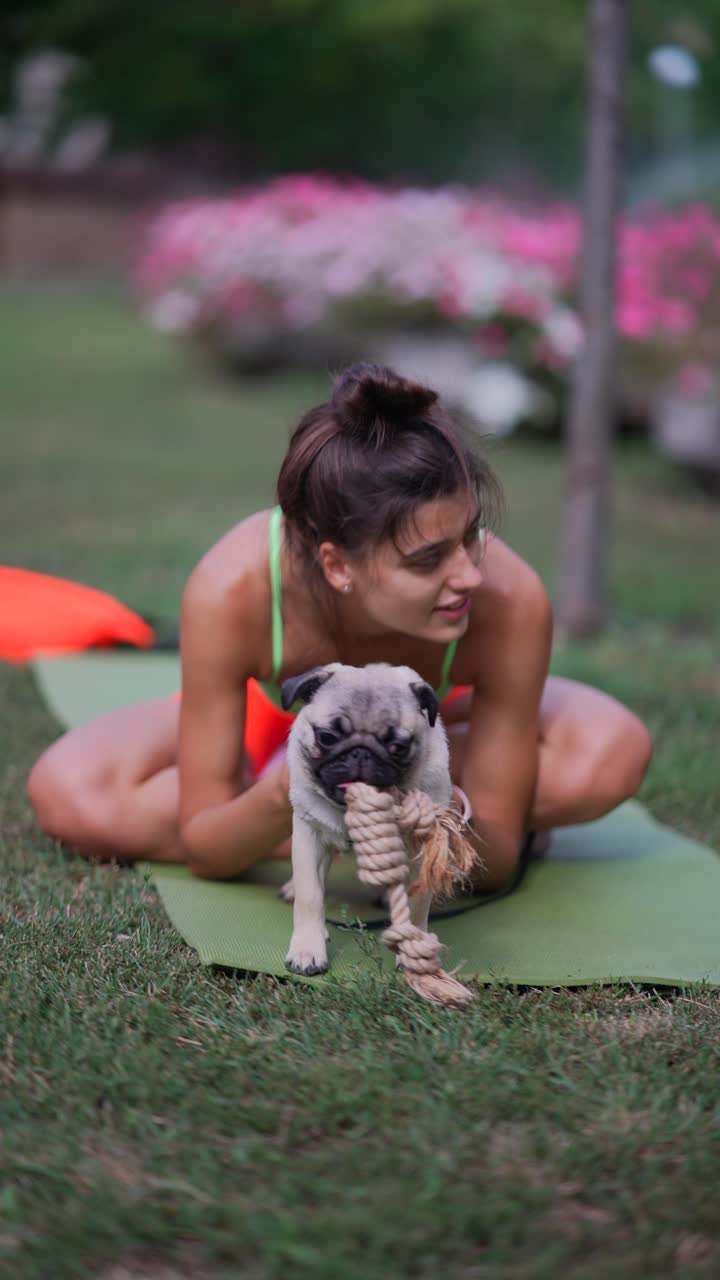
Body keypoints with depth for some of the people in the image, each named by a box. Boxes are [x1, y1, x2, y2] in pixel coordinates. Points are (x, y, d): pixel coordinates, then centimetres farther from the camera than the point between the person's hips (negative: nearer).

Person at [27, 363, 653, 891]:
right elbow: (206, 852, -29)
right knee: (66, 793, -24)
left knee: (614, 754, -28)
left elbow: (497, 862, -27)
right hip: (277, 711, 0)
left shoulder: (511, 600, -39)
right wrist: (283, 800, -51)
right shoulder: (231, 590, -40)